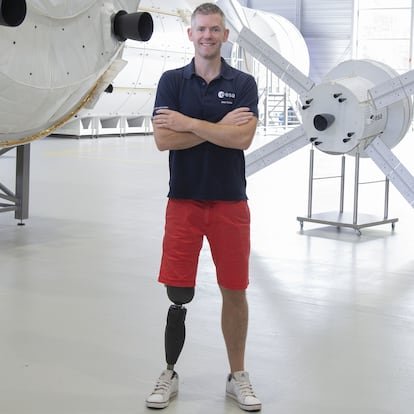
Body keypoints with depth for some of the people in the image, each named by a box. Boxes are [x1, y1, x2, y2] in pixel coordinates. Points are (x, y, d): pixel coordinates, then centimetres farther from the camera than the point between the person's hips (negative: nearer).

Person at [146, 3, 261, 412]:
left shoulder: (243, 83, 1)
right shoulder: (171, 80, 2)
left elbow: (242, 137, -15)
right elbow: (163, 139, -11)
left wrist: (188, 122, -14)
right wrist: (218, 127, -13)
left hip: (230, 202, 0)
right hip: (183, 201, 0)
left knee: (235, 290, 7)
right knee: (178, 293, 3)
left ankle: (237, 376, 20)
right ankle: (169, 374, 18)